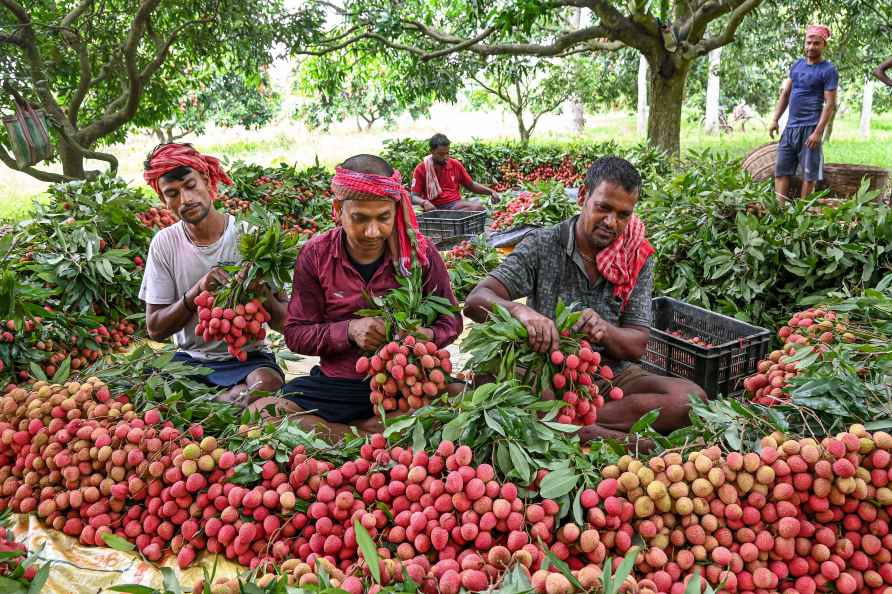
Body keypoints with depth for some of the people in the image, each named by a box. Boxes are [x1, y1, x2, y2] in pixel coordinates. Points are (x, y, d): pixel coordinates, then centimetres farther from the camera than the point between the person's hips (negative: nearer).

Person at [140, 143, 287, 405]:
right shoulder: (164, 243, -1)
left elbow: (283, 322, -7)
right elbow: (155, 329, -3)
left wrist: (262, 293, -29)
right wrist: (196, 292, -19)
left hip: (247, 356, -1)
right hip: (188, 359, 1)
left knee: (268, 383, -33)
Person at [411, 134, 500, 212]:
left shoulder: (455, 164, 10)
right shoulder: (421, 169, 1)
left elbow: (471, 185, 22)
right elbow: (414, 197, -1)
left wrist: (491, 191, 8)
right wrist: (424, 202, -24)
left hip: (455, 204, 4)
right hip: (435, 208, -4)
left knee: (478, 206, -28)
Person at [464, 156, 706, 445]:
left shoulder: (638, 259, 1)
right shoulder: (542, 245, -6)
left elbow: (637, 346, -2)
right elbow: (476, 301, -17)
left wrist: (604, 330, -26)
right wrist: (520, 311, -39)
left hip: (611, 373, 3)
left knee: (691, 398, -21)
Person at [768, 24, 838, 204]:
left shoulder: (828, 70, -6)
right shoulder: (797, 64, 12)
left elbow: (830, 104, -10)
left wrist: (818, 132, -18)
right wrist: (775, 119, 7)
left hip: (810, 128, -6)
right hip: (790, 126, 6)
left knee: (809, 174, -1)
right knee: (781, 169, 3)